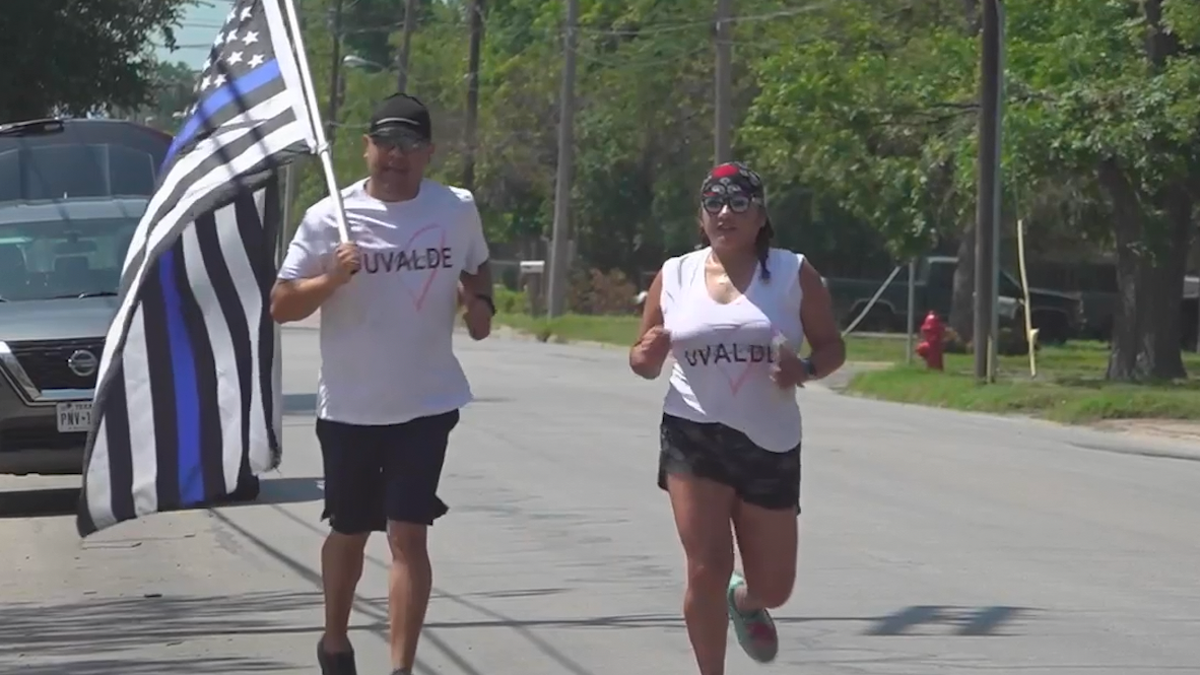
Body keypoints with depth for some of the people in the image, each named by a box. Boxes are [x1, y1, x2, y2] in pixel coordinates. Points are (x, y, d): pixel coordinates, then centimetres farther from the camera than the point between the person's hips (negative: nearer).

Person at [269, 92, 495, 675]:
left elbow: (477, 268, 20)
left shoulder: (458, 210, -1)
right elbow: (281, 306, -7)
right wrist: (330, 279, -25)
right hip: (349, 406, 0)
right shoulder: (329, 217, -8)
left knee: (408, 535, -10)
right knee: (348, 533, 16)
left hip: (426, 404, 0)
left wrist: (480, 304, -2)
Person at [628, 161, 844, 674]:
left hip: (771, 444, 1)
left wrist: (805, 370, -18)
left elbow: (831, 347, 4)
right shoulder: (675, 276, 3)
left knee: (774, 587, 10)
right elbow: (644, 361, 10)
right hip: (694, 437, -1)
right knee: (706, 570, -13)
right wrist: (647, 356, -14)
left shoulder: (793, 274, -1)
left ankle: (745, 601, 48)